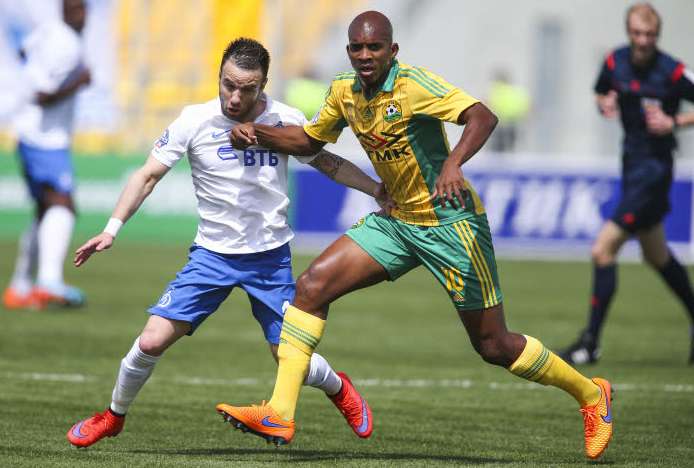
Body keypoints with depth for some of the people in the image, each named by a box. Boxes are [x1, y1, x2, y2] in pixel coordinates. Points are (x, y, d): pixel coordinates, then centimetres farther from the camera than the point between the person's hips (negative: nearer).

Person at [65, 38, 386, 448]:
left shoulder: (286, 121, -8)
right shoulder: (195, 121, -12)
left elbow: (328, 163, 9)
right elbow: (149, 175, -7)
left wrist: (380, 191, -1)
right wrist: (112, 229, -17)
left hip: (271, 257, 0)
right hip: (212, 255, 0)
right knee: (152, 341, -12)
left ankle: (340, 389, 33)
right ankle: (113, 417, 14)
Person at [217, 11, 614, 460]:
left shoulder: (412, 83, -20)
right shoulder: (345, 90, 2)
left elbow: (483, 116, -31)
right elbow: (310, 140, 19)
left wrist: (453, 163, -47)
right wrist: (258, 133, 2)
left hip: (450, 222, -7)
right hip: (396, 221, 7)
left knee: (494, 346, -1)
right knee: (312, 285, -9)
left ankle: (591, 394, 22)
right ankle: (280, 413, -9)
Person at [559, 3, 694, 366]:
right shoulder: (615, 62, 1)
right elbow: (601, 93, 19)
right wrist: (605, 104, -3)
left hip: (654, 168, -8)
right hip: (632, 161, 8)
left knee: (602, 250, -13)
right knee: (656, 255, 21)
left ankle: (590, 343, -5)